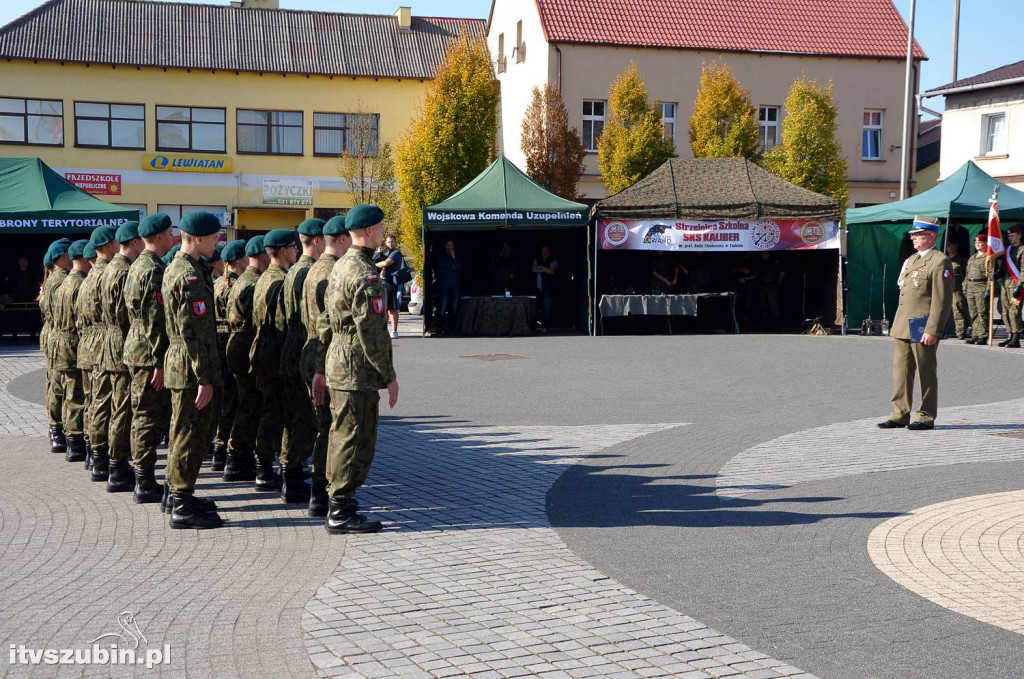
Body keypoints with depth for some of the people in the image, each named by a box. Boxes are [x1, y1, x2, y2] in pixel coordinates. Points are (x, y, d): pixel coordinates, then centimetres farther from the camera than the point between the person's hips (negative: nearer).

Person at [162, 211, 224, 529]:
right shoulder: (189, 274, -18)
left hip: (180, 363, 10)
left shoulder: (175, 269, 15)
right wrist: (205, 379, -21)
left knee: (187, 433, 17)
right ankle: (182, 507, 1)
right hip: (191, 367, -10)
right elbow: (192, 332, -22)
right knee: (189, 435, -5)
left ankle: (179, 496, 27)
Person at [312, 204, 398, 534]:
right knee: (356, 441, -4)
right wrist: (389, 375, -14)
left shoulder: (340, 268, 14)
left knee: (342, 437, 16)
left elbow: (325, 322, 18)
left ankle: (337, 502, 25)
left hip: (337, 366, 10)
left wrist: (321, 369, 22)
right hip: (359, 371, -10)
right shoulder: (365, 275, -18)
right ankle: (341, 513, 1)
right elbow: (372, 332, -21)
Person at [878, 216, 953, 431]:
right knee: (901, 372, 8)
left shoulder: (939, 262, -9)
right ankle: (900, 415, 14)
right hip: (902, 326, 8)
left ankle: (926, 418, 9)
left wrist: (932, 330, -19)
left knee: (926, 374, 1)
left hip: (923, 328, -8)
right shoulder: (911, 260, 18)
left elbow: (942, 300, -14)